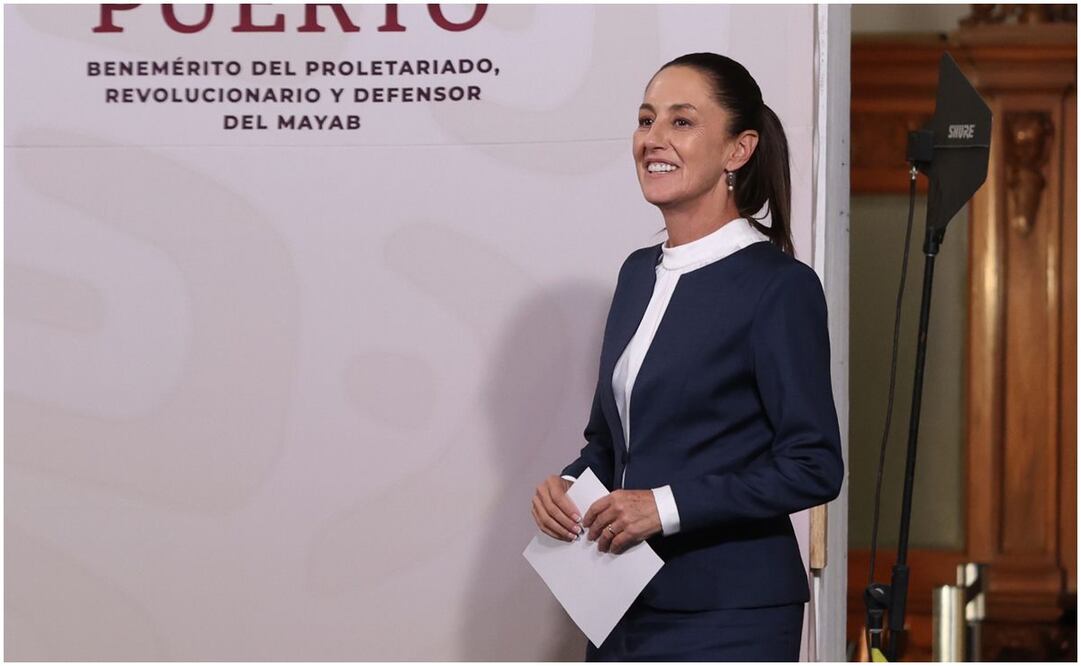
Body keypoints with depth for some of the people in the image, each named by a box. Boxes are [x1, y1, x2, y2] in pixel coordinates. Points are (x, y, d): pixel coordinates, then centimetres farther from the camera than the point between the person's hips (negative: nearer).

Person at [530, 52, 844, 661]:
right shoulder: (639, 273, 12)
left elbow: (815, 467, -13)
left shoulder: (780, 286, -10)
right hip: (626, 609, 7)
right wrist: (566, 486, 0)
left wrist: (666, 506, -18)